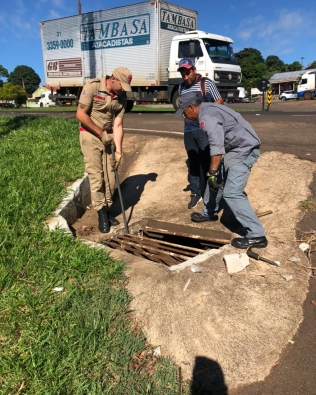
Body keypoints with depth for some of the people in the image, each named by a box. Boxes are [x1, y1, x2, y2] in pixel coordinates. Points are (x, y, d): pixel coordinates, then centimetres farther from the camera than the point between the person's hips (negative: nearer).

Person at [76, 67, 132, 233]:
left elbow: (118, 126, -5)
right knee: (96, 175, -6)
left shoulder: (121, 98, -3)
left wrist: (118, 150, -12)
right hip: (90, 135, -4)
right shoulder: (92, 86, -16)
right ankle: (102, 214, 3)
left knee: (110, 175, 3)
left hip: (108, 136, 5)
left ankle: (108, 209, 17)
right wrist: (101, 133, -14)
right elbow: (80, 114, -17)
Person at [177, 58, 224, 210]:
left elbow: (220, 101, 0)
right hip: (188, 130, 5)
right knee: (192, 162, 8)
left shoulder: (207, 83, -2)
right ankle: (195, 192, 16)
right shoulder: (181, 87, 13)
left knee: (206, 161, -4)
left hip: (205, 128, -5)